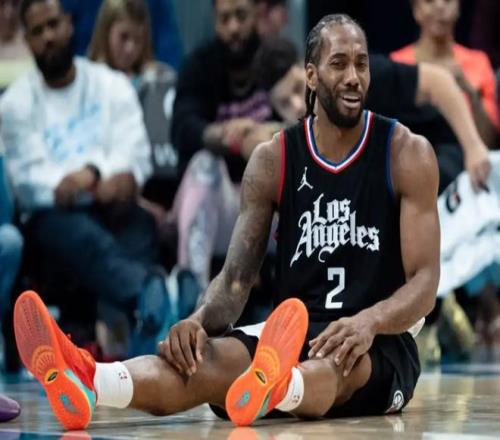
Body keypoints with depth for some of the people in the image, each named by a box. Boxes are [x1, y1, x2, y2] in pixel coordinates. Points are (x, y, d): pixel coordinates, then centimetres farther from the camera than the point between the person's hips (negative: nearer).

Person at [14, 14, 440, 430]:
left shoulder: (408, 154, -4)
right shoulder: (273, 160, 5)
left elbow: (424, 282, -10)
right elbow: (237, 277, 0)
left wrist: (369, 322, -34)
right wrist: (201, 320, -24)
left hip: (381, 347, -3)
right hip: (294, 337, 3)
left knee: (345, 356, -41)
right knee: (203, 356, -30)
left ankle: (276, 387, -78)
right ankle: (86, 384, -62)